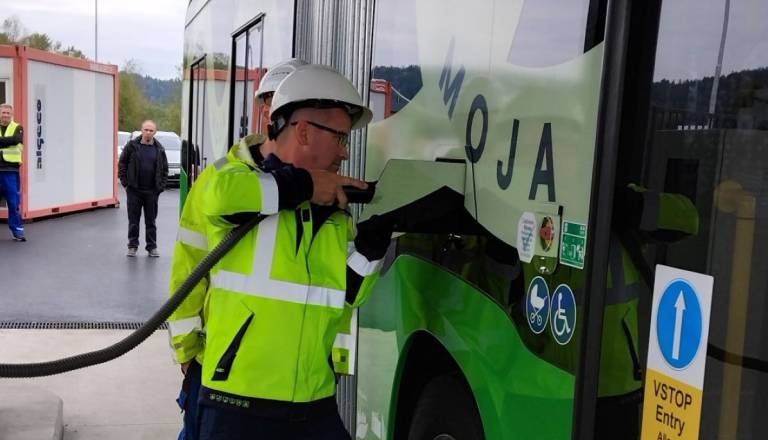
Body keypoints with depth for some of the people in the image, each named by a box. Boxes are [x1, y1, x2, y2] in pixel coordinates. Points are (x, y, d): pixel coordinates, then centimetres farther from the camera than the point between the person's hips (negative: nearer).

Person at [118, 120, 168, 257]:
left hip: (152, 191, 1)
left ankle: (152, 246, 15)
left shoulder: (159, 149, 4)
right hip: (134, 190, -1)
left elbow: (164, 169, 10)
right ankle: (132, 246, 15)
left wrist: (161, 186, 1)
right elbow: (122, 164, 3)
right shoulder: (132, 146, -1)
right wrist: (125, 182, -3)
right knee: (133, 220, 6)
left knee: (151, 220, 8)